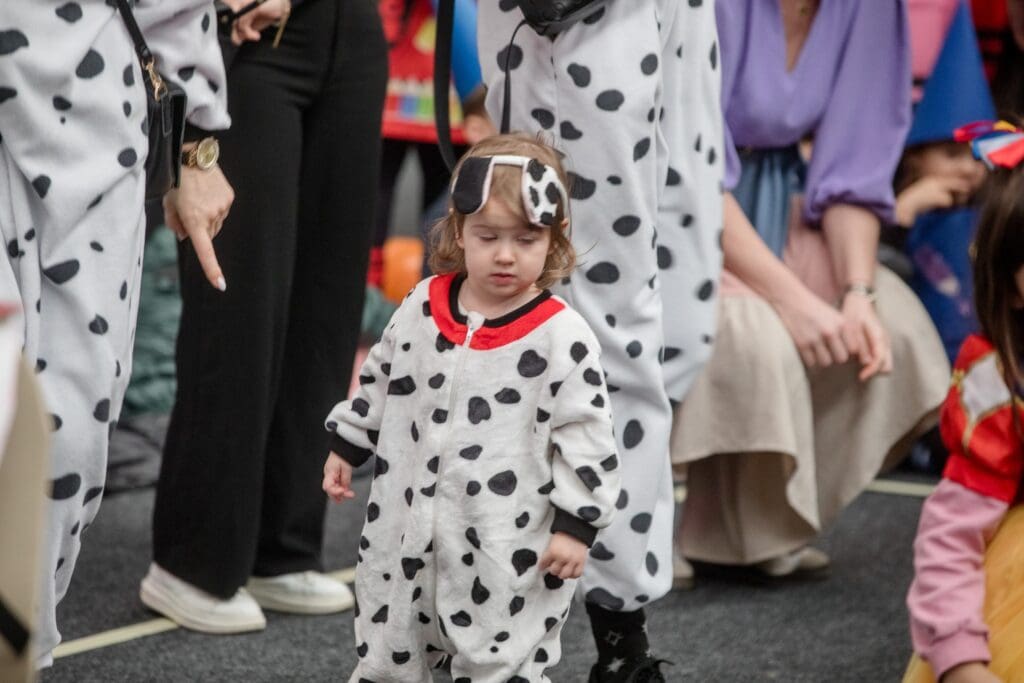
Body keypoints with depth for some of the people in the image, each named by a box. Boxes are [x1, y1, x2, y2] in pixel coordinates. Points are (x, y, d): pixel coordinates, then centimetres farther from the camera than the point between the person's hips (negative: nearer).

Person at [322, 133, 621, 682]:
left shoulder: (562, 338, -14)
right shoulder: (421, 308, 1)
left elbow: (586, 436, -12)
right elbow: (380, 381, 17)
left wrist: (575, 525, -14)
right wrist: (345, 446, 20)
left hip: (507, 551, -5)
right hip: (407, 530, 5)